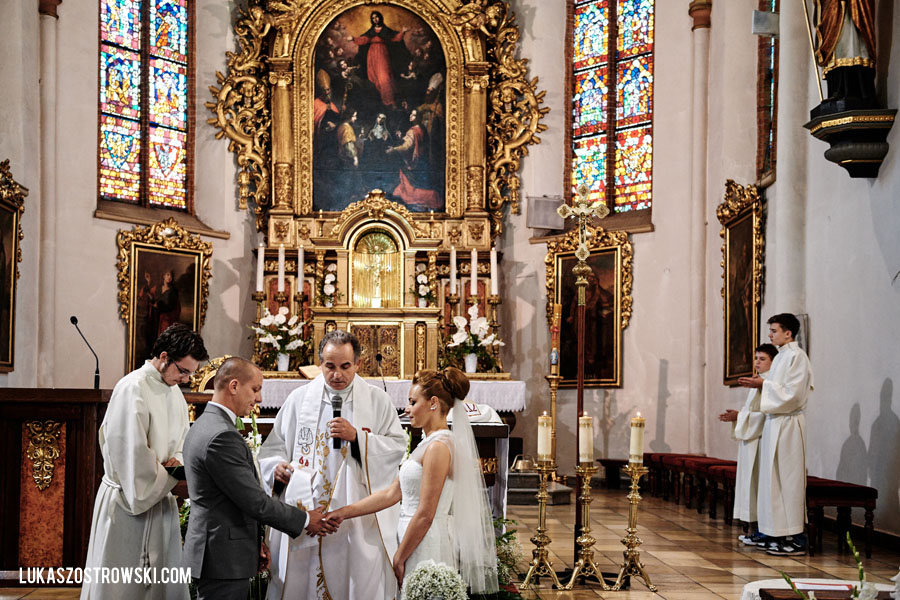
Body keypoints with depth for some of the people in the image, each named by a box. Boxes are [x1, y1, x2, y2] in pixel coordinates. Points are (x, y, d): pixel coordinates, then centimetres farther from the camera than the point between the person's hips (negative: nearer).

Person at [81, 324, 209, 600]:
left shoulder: (174, 391, 9)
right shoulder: (133, 389, -17)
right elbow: (133, 453, -21)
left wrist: (176, 460, -4)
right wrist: (176, 484, -14)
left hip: (160, 500, 8)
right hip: (130, 500, -8)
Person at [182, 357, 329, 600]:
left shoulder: (204, 425, 12)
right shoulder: (222, 436, -21)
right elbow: (256, 502, -19)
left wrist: (254, 542, 15)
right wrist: (305, 520, -7)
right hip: (224, 560, -10)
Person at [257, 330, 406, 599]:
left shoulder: (377, 401, 4)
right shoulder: (299, 399, 8)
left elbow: (398, 447, -2)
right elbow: (273, 447, 12)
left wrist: (357, 436, -13)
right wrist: (277, 466, -9)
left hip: (358, 515, -1)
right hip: (305, 512, 1)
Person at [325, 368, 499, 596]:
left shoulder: (438, 447, -16)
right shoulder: (428, 444, 14)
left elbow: (425, 515, -18)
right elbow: (392, 493, 13)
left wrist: (399, 559, -10)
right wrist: (343, 513, 11)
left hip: (427, 545, -9)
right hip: (418, 543, 9)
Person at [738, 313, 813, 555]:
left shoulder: (797, 356, -12)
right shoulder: (781, 356, 17)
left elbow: (793, 393, -19)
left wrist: (763, 384, -15)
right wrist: (760, 384, 7)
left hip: (787, 425, -9)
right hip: (775, 423, 9)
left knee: (787, 479, -7)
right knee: (776, 479, 10)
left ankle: (795, 538, -3)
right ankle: (781, 535, 14)